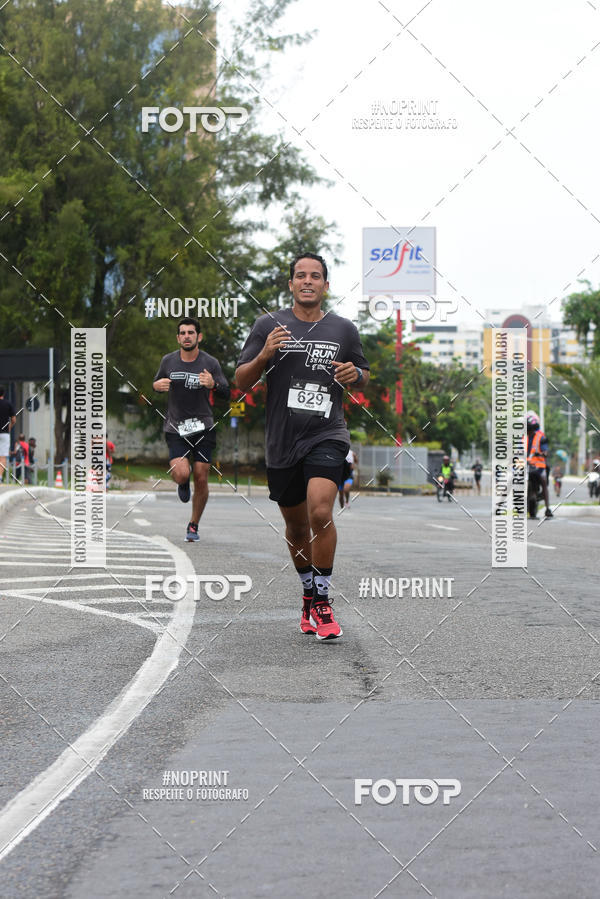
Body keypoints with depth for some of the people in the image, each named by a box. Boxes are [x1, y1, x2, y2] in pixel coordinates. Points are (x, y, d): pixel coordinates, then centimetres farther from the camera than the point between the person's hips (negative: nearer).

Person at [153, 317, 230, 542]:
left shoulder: (210, 363, -2)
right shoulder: (168, 361, 2)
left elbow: (226, 394, -2)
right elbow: (156, 383, 19)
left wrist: (213, 384, -24)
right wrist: (158, 385, -7)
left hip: (203, 428, 0)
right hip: (175, 428, 0)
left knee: (201, 479, -1)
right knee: (181, 475, -20)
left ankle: (194, 525, 19)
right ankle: (183, 484, 20)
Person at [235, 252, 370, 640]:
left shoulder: (344, 329, 6)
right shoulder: (269, 325, 3)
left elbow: (363, 375, 19)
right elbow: (242, 381, 3)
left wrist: (355, 374, -4)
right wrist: (264, 355, -15)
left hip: (327, 435, -1)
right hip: (282, 440, 2)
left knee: (320, 512, -22)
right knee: (296, 526, 13)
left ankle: (323, 601, -9)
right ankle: (309, 595, 35)